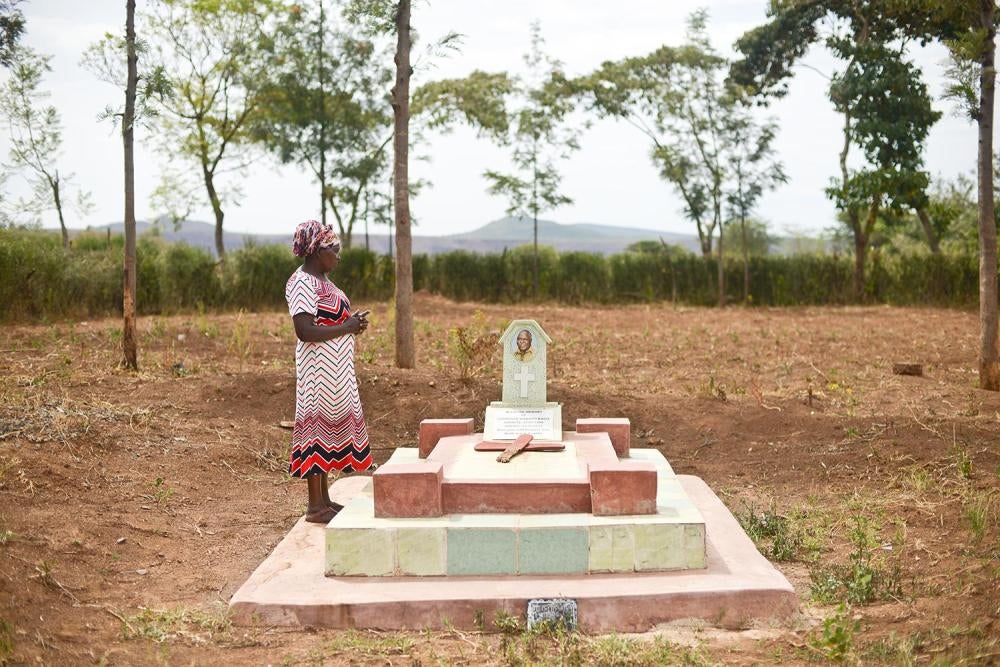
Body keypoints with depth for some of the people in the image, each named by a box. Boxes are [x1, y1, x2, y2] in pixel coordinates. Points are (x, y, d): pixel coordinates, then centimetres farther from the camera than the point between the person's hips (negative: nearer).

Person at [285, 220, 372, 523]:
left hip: (336, 370, 10)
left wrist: (353, 321, 5)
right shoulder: (302, 282, -16)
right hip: (319, 370, -10)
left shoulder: (321, 280, 15)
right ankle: (315, 506, 0)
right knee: (317, 424, -6)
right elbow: (305, 331, -24)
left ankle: (324, 499, 21)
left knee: (331, 424, 13)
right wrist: (347, 327, -17)